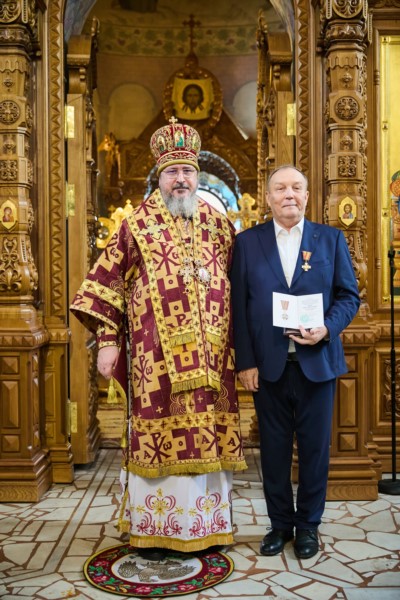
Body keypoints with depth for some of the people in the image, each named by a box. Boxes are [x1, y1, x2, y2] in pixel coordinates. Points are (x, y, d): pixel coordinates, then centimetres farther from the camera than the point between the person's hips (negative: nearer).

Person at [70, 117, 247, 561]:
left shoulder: (220, 225, 10)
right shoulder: (138, 224, 1)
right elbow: (106, 281, 0)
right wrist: (107, 340, -6)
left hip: (211, 356, 3)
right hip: (157, 356, -3)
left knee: (208, 437, 8)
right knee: (157, 435, 3)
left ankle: (206, 525, 24)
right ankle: (152, 529, 19)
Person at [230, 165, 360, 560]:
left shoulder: (331, 239, 5)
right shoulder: (247, 242, 4)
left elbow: (349, 295, 5)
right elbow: (238, 306, 1)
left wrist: (327, 328, -15)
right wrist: (245, 362, -5)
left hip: (316, 361, 0)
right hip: (267, 364, 0)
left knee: (314, 446, 9)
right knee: (274, 447, 10)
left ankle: (308, 525, 27)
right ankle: (280, 523, 28)